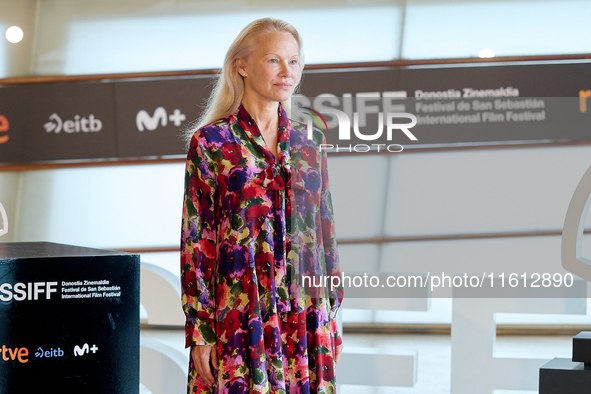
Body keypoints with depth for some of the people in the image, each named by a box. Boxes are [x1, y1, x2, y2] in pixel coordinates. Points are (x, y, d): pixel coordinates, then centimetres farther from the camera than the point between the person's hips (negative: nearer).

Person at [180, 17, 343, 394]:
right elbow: (196, 240, -5)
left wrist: (333, 316, 11)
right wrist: (199, 331, -9)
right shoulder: (211, 142, -3)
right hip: (237, 318, -4)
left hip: (306, 317, 4)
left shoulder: (309, 143, 9)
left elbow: (325, 230, 14)